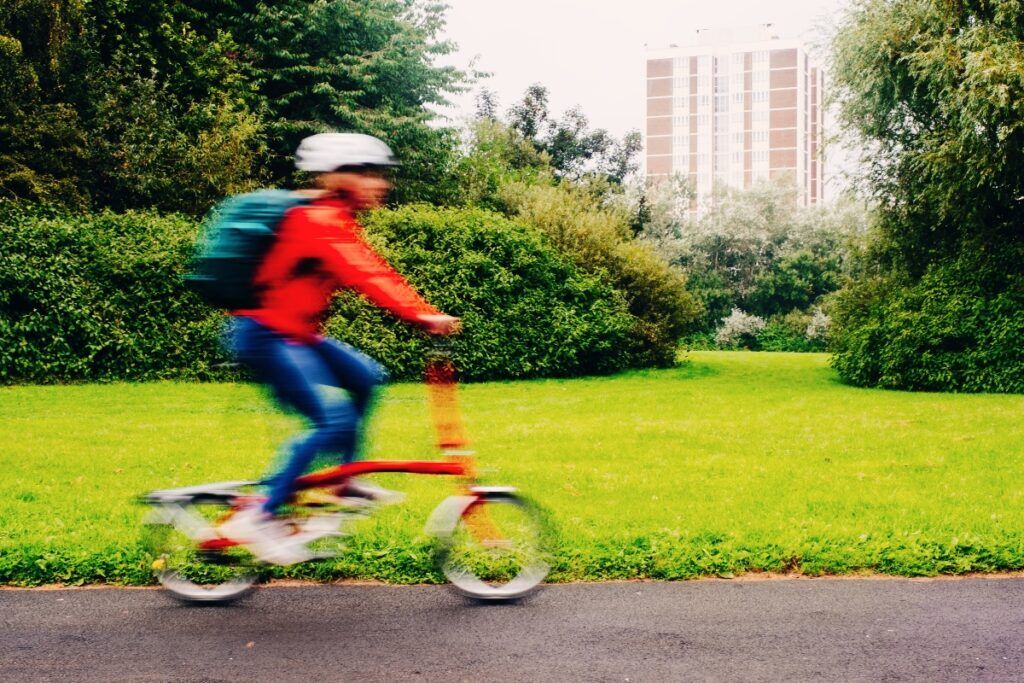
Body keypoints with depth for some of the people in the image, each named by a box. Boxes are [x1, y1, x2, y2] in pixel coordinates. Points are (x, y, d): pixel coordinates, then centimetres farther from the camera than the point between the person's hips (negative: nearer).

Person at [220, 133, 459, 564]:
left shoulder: (338, 223, 13)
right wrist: (421, 316, -36)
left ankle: (346, 479, 15)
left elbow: (375, 273, 9)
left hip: (295, 334, 10)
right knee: (333, 419, -17)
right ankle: (260, 517, -12)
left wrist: (427, 313, -1)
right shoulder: (318, 221, -18)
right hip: (267, 335, -10)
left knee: (366, 377, 8)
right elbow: (363, 278, -30)